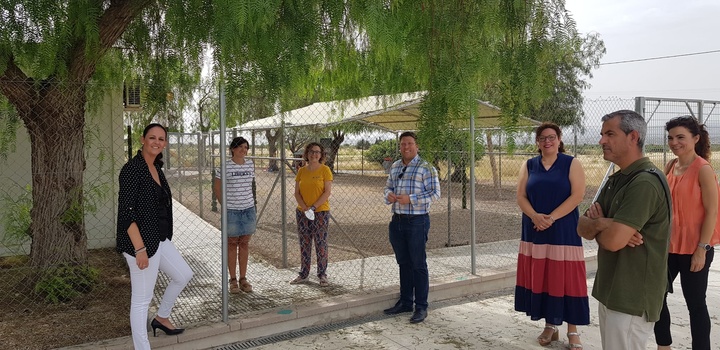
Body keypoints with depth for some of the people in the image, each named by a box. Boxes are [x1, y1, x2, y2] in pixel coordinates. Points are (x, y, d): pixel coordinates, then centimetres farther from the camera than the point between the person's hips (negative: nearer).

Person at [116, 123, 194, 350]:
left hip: (160, 240, 10)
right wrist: (140, 248, -25)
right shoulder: (132, 169, -17)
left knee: (183, 275, 24)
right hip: (141, 242, -10)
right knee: (141, 299, 0)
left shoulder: (156, 168, 10)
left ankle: (162, 318, 42)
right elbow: (126, 212, -22)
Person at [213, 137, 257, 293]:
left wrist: (250, 201, 11)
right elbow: (217, 186, 0)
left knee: (244, 244, 9)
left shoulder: (250, 164, 5)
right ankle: (233, 280, 15)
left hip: (248, 209, 4)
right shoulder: (225, 166, -8)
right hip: (231, 210, -4)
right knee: (232, 244, 6)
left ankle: (243, 279, 18)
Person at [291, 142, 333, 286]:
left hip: (321, 212, -4)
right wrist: (305, 208, -10)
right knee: (304, 244, 10)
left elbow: (327, 192, -10)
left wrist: (313, 207, -16)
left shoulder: (325, 170, -5)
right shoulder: (301, 171, 7)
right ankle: (303, 275, 19)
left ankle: (322, 275, 10)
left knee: (321, 244, 1)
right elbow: (297, 193, 4)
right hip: (302, 212, 4)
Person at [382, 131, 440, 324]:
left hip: (417, 221, -6)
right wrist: (388, 195, -2)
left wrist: (411, 199, -20)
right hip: (397, 221, 6)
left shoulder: (426, 168, -7)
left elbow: (435, 193, -12)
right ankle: (405, 302, 27)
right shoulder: (395, 167, 13)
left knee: (418, 265, 0)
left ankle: (421, 307, 9)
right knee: (403, 263, 15)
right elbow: (388, 186, 22)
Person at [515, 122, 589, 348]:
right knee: (541, 278, 6)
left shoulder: (572, 164, 1)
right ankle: (550, 326, 19)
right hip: (535, 232, 3)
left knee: (566, 278, -2)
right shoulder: (528, 166, 10)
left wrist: (552, 217, -17)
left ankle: (573, 330, 8)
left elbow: (577, 195, -9)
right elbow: (521, 197, 4)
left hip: (564, 231, -3)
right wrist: (535, 216, -14)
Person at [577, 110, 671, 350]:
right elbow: (582, 227, 7)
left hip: (632, 298, -9)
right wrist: (600, 223, -15)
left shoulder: (645, 182, -21)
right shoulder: (616, 180, 11)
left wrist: (596, 224, -6)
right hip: (611, 291, 9)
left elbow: (613, 240, -28)